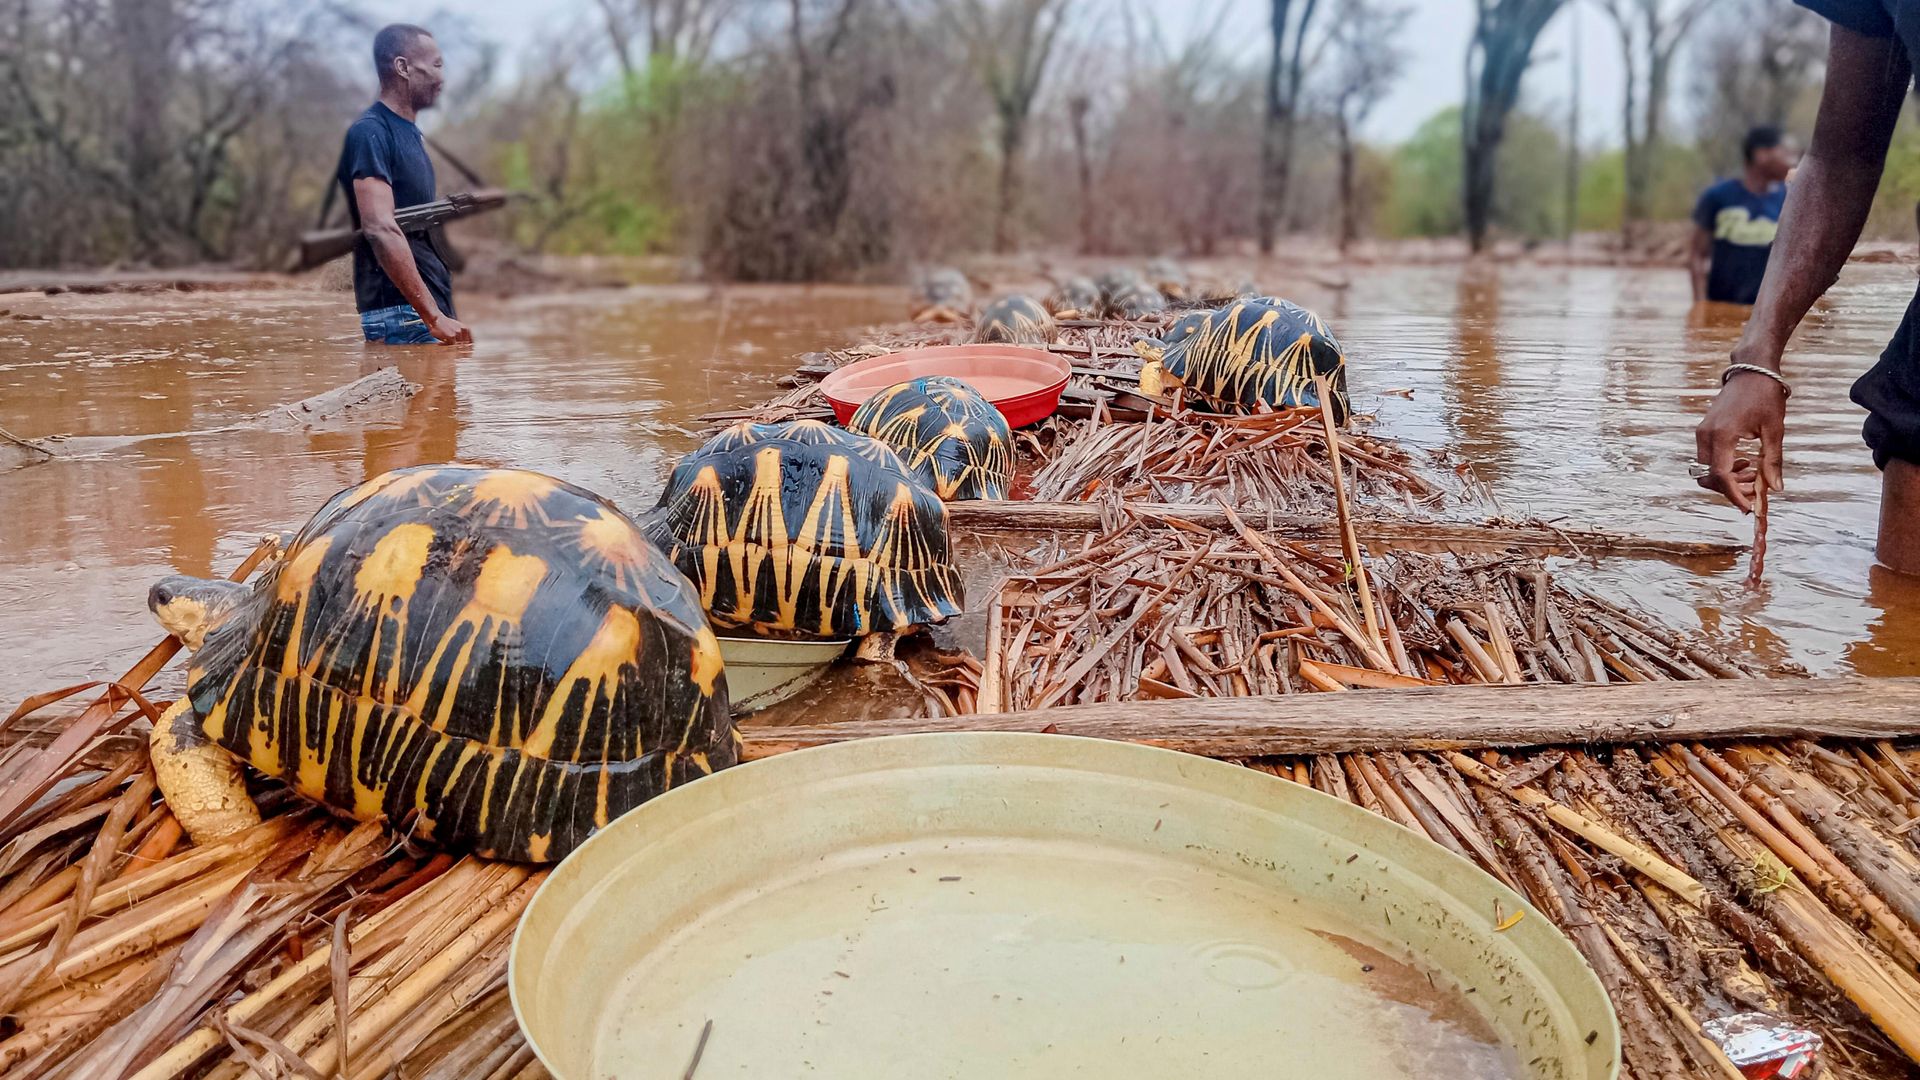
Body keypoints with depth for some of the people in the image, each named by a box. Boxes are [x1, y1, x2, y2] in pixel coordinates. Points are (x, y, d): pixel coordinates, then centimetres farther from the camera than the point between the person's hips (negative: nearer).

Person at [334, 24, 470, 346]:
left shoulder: (410, 133, 19)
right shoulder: (370, 132, -10)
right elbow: (380, 229, -21)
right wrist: (433, 317, -26)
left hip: (429, 307, 9)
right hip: (399, 312, -9)